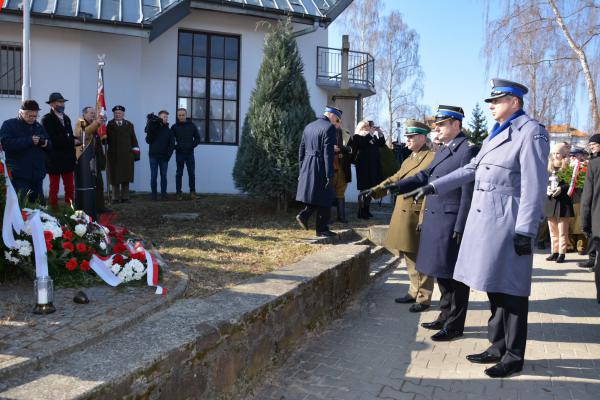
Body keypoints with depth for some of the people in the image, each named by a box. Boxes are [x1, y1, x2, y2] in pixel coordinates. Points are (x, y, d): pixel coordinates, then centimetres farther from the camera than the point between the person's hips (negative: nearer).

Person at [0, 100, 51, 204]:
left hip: (37, 175, 6)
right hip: (19, 176, -6)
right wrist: (29, 140, -21)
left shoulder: (38, 126, 18)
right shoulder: (9, 124, 1)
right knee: (20, 208, -10)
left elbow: (49, 145, 23)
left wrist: (46, 143, -2)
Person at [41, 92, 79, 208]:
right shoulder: (47, 119, -7)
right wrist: (72, 142, -15)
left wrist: (75, 141, -9)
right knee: (54, 188, 2)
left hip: (67, 159, 6)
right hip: (54, 160, -6)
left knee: (70, 188, 8)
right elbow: (52, 139, -17)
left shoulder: (66, 118, 15)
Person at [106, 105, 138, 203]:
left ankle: (125, 197, 12)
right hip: (113, 155, -1)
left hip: (126, 155, 1)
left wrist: (135, 150, 2)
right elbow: (105, 139, 1)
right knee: (114, 177, 2)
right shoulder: (109, 125, 6)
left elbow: (133, 139, 9)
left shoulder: (129, 125, 12)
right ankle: (115, 197, 11)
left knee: (126, 177, 4)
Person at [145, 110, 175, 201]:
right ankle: (154, 195, 8)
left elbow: (172, 144, 4)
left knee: (163, 176, 4)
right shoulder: (153, 128, 4)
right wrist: (149, 132, -15)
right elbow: (148, 141, 0)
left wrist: (168, 154, -7)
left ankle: (163, 195, 9)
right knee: (153, 176, 1)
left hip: (164, 157, 1)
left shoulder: (169, 130, 7)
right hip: (154, 156, -1)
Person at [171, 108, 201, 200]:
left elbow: (197, 138, 9)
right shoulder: (174, 127, 2)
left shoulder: (192, 125, 3)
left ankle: (192, 191, 13)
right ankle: (178, 193, 9)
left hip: (189, 153, 0)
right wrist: (175, 147, -6)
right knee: (179, 174, 4)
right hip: (179, 154, 0)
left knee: (192, 173, 1)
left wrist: (192, 146, -4)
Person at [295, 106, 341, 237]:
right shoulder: (329, 128, -11)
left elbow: (301, 150, 15)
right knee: (325, 198, 3)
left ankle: (304, 215, 6)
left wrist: (301, 170, 20)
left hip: (307, 168, 7)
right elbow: (328, 153, -17)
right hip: (320, 168, -7)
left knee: (315, 195, 22)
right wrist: (329, 175, -15)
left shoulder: (308, 127, 13)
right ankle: (321, 229, 8)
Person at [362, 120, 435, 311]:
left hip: (417, 217, -9)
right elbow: (395, 179, 20)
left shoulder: (432, 158, -12)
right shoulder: (408, 160, 17)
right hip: (403, 216, 9)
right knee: (409, 257, 17)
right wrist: (375, 190, 4)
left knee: (421, 259, 2)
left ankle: (423, 298, 14)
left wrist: (424, 220, -21)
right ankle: (415, 292, 31)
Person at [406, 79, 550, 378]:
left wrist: (525, 231, -17)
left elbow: (534, 185, -14)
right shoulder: (497, 134, 17)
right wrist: (433, 187, 15)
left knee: (510, 290, 1)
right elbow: (471, 169, 19)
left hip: (507, 222, -8)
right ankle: (498, 347, 26)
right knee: (493, 286, 13)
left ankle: (514, 356, 15)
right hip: (484, 218, 8)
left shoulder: (531, 132, -9)